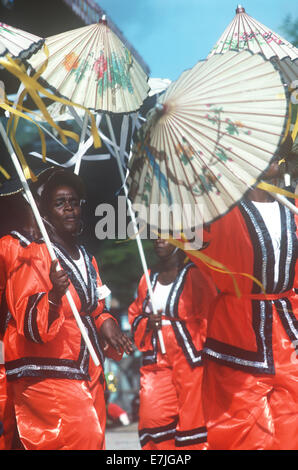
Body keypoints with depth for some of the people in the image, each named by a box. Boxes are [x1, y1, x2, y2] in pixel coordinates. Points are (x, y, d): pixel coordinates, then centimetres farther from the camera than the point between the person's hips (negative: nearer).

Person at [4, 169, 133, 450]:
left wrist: (105, 323, 7)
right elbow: (28, 323, -18)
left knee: (93, 438, 7)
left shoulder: (86, 258, 16)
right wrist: (54, 296, -36)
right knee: (84, 437, -21)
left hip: (88, 373, 8)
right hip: (46, 373, -8)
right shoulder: (34, 257, -9)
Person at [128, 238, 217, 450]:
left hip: (189, 360, -5)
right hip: (156, 360, 5)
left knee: (193, 422, -7)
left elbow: (211, 316, -5)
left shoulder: (195, 275, -3)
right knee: (152, 418, -6)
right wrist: (147, 323, 0)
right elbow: (135, 315, 22)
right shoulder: (149, 278, 15)